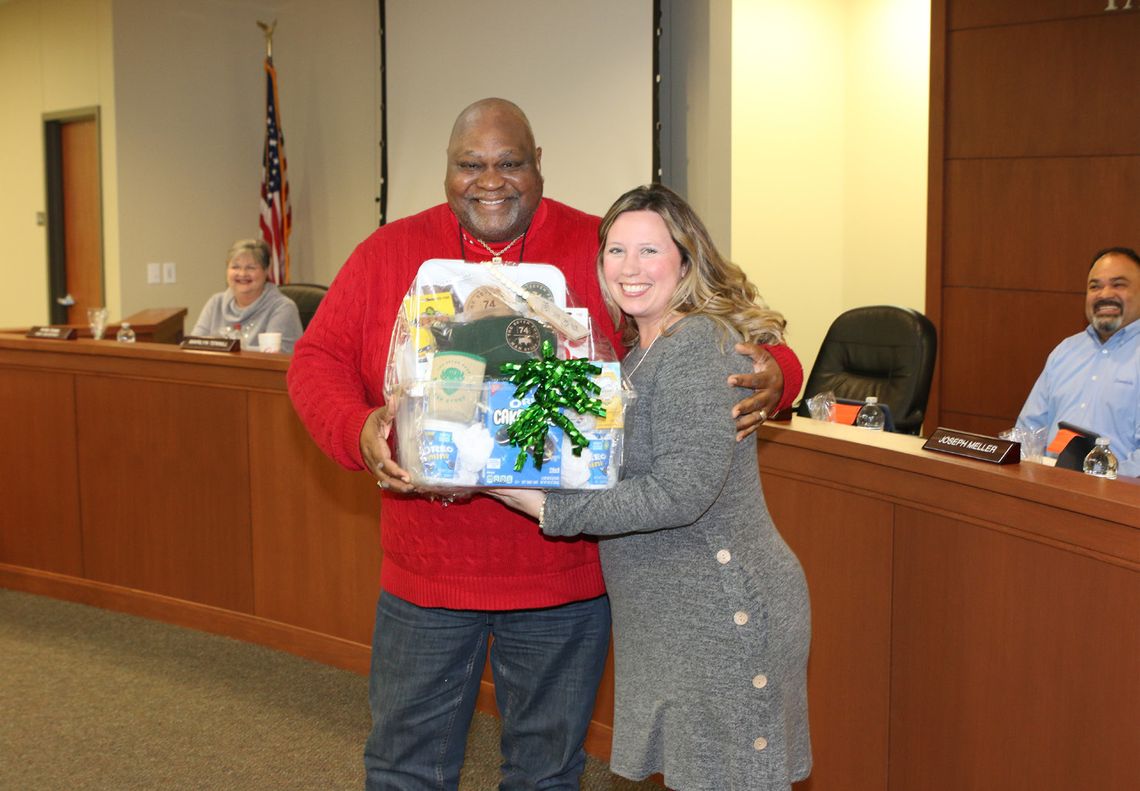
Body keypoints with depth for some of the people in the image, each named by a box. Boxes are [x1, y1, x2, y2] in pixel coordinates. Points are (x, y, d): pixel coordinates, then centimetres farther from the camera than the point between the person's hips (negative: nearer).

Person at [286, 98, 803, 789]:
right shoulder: (388, 254, 1)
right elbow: (319, 358, 0)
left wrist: (772, 376, -21)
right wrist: (359, 432, -20)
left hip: (565, 574, -1)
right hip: (425, 571, 1)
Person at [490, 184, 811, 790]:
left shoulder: (698, 344, -18)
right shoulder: (638, 351, 12)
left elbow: (683, 493, -25)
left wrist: (548, 508, -21)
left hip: (722, 614, -9)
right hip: (668, 619, 9)